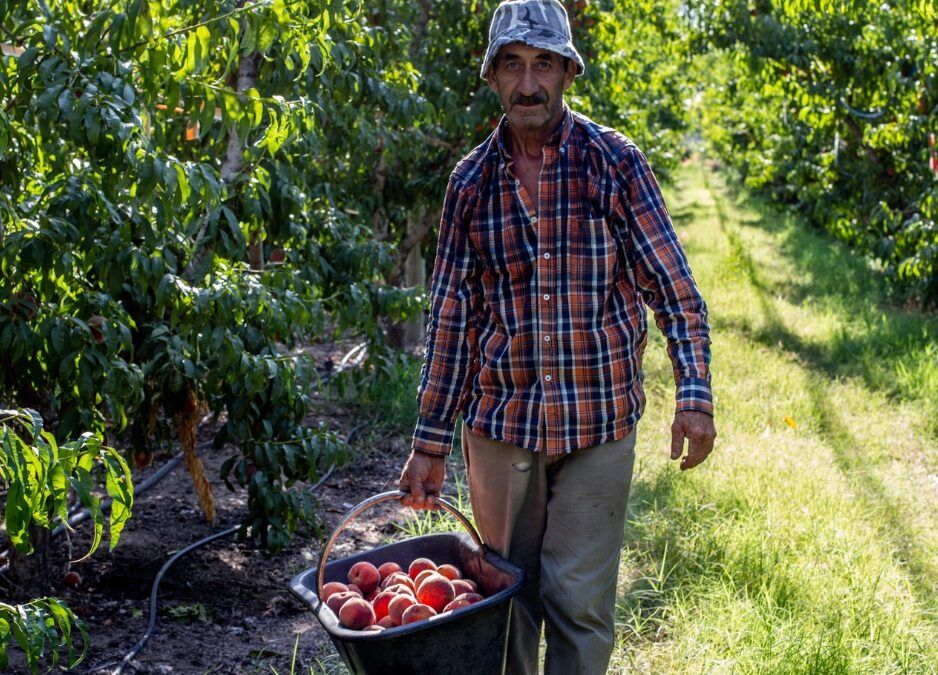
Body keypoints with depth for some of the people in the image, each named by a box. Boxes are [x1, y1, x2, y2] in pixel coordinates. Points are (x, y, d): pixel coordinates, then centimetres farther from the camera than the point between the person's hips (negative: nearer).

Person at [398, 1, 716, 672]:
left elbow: (674, 288, -2)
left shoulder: (614, 161, -3)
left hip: (598, 423, -2)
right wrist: (430, 444, 4)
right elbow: (452, 318, 6)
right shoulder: (472, 180, 4)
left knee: (580, 604, 2)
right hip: (499, 423, 2)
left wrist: (694, 394, -15)